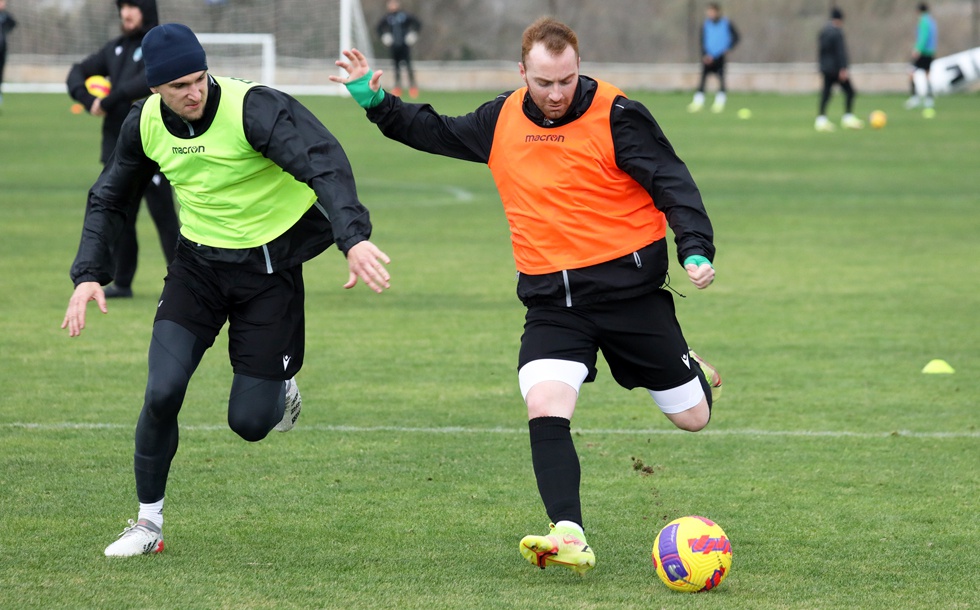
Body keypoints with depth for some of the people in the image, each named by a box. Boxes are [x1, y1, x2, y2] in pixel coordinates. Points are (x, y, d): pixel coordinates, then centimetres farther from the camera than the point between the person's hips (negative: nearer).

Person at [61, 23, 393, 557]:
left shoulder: (252, 108, -24)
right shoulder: (145, 123, -6)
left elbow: (324, 164, -37)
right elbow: (109, 197, 11)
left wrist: (354, 238, -52)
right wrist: (89, 274, -1)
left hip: (269, 268, -4)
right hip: (197, 266, 4)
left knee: (250, 422, -4)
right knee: (162, 392, -15)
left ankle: (281, 387, 34)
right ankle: (148, 522, 4)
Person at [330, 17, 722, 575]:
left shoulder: (617, 116, -11)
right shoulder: (503, 121, 5)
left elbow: (672, 183, -14)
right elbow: (439, 133, 23)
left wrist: (696, 249, -27)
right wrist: (376, 101, 14)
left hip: (628, 284, -3)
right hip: (552, 299, 3)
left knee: (692, 418, 7)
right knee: (545, 405, -21)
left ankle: (691, 373, 45)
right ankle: (570, 538, -23)